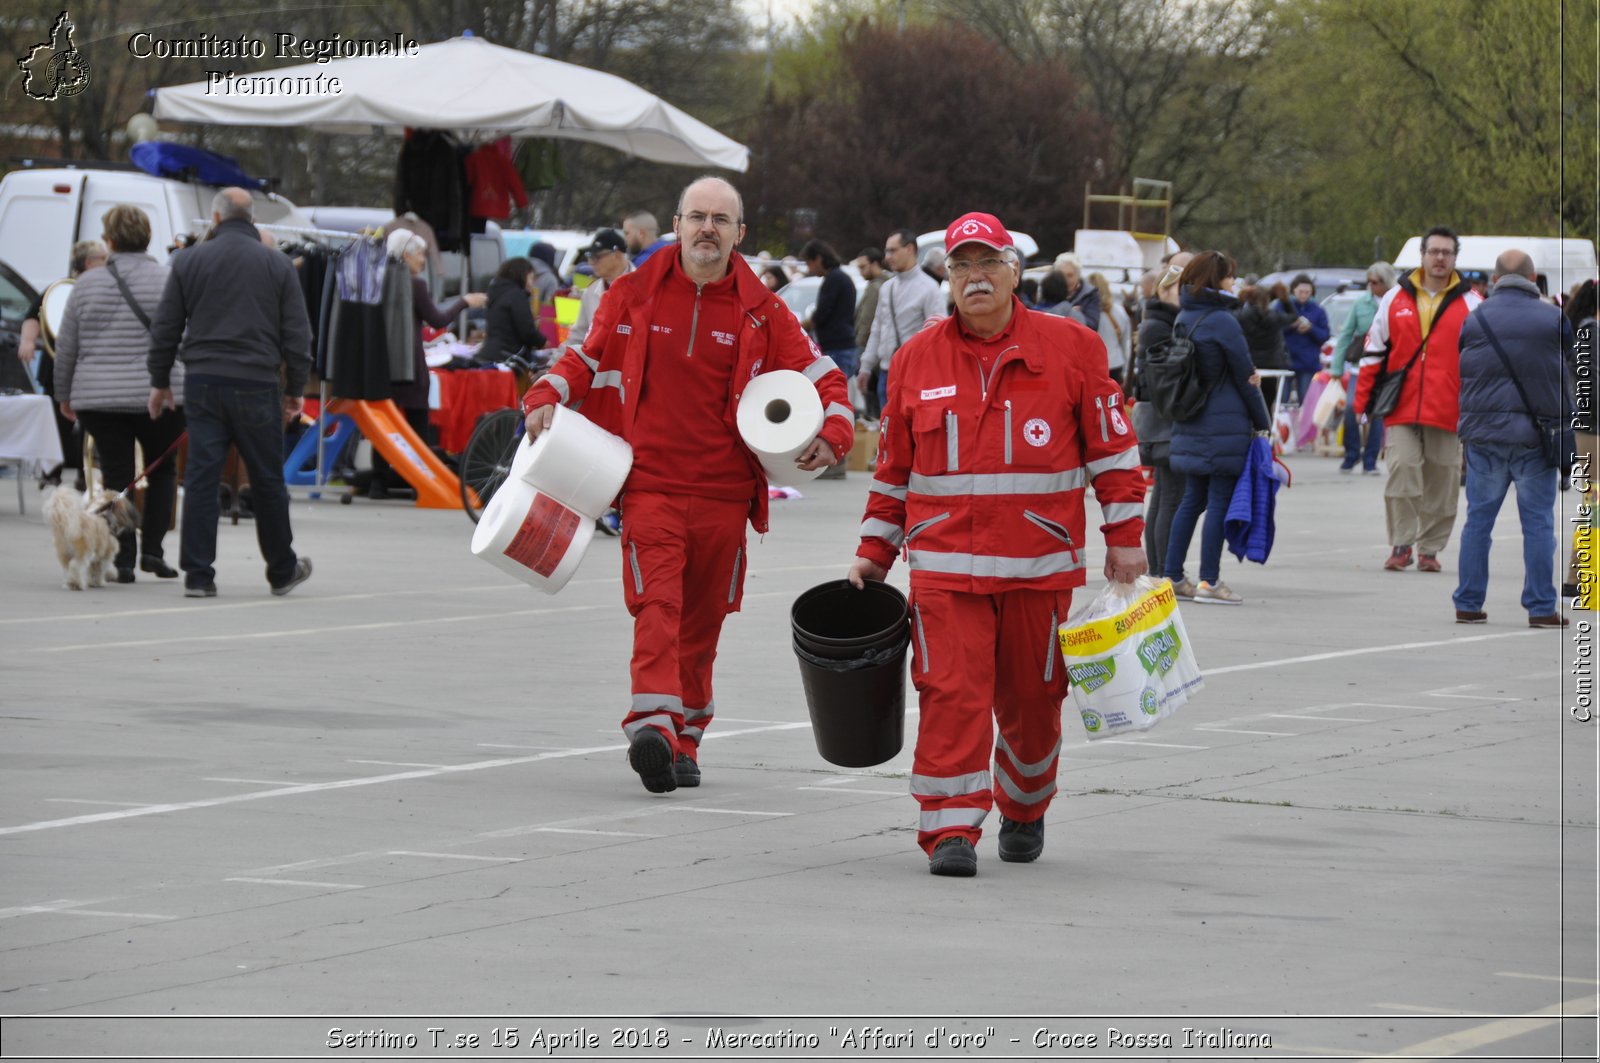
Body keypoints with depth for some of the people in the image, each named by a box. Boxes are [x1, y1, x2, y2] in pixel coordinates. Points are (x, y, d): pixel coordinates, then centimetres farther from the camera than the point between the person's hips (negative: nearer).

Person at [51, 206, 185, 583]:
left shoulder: (87, 284, 3)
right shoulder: (170, 282, -1)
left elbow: (67, 347, 8)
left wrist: (64, 395, 20)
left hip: (99, 397, 1)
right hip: (158, 396, -1)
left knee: (116, 478, 5)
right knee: (162, 470, 16)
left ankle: (123, 557, -1)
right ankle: (152, 549, 7)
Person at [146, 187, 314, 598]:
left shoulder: (189, 260, 5)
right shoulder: (277, 264, 4)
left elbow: (165, 328, 7)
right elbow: (297, 334, 3)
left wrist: (160, 381, 16)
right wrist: (294, 390, 11)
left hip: (203, 383, 1)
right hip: (256, 384, -1)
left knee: (201, 478, 0)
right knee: (267, 480, 8)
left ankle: (198, 574, -3)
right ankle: (283, 571, 19)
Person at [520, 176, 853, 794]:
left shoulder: (760, 313, 6)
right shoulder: (635, 295, 5)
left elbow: (820, 376, 12)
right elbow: (586, 358, 17)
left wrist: (833, 434, -7)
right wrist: (546, 398, -2)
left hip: (724, 493, 2)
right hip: (650, 483, -2)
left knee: (702, 623, 9)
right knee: (657, 604, -19)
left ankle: (684, 741, 19)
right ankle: (652, 724, -31)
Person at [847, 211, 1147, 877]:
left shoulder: (1069, 348, 3)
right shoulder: (917, 359, 8)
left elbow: (1111, 446, 6)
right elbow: (894, 467, 15)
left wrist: (1124, 537, 2)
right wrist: (873, 554, 14)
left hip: (1041, 565, 0)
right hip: (945, 563, 0)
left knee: (1032, 698, 8)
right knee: (951, 693, -12)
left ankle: (1025, 813, 31)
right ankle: (951, 829, -10)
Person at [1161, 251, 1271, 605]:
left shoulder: (1183, 319, 10)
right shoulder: (1222, 321, -13)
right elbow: (1245, 377, -7)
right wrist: (1263, 423, 1)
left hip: (1190, 426, 7)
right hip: (1225, 427, -7)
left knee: (1193, 499, 13)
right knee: (1220, 501, -3)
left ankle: (1172, 576, 12)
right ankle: (1209, 581, -3)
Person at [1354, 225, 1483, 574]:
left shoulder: (1470, 303, 7)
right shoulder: (1395, 299, 9)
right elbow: (1374, 350, 12)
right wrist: (1363, 400, 7)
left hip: (1447, 412, 0)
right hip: (1402, 408, 0)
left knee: (1442, 482, 3)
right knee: (1401, 471, -10)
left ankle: (1430, 548, 14)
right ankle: (1401, 545, -1)